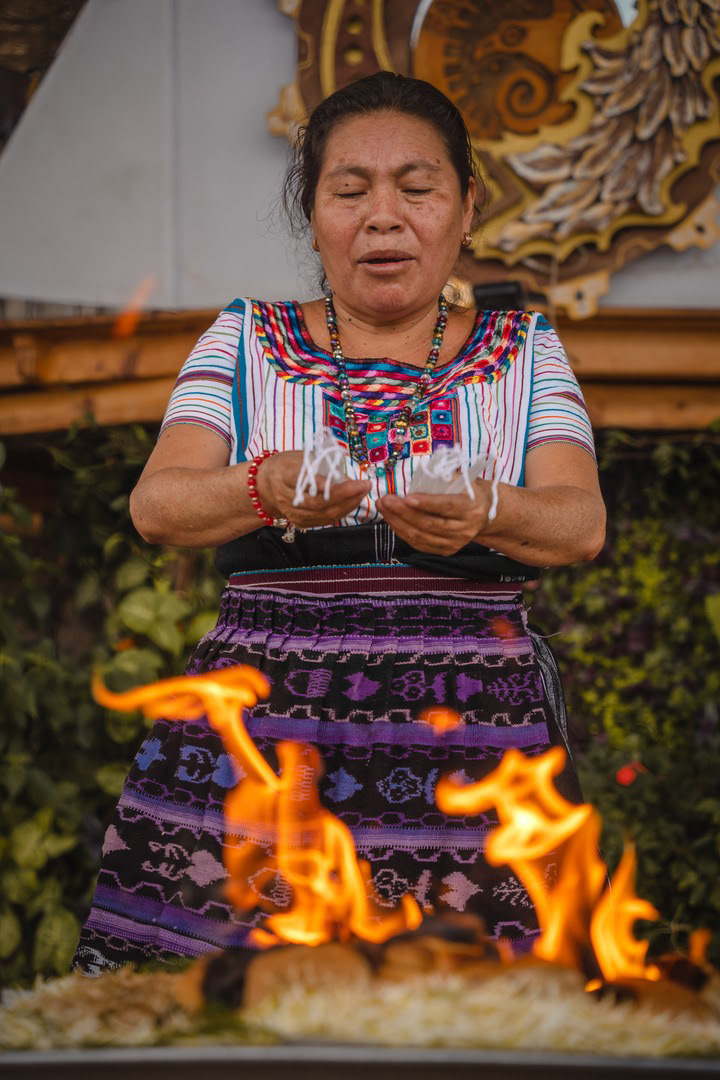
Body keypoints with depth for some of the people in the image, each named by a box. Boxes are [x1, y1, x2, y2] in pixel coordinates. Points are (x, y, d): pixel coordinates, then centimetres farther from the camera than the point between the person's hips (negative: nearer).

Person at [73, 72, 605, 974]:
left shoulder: (525, 351, 12)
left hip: (471, 740, 0)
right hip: (259, 728, 0)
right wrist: (267, 490, -25)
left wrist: (483, 513, -25)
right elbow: (156, 503, -2)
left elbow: (581, 524, -2)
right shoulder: (245, 341, 12)